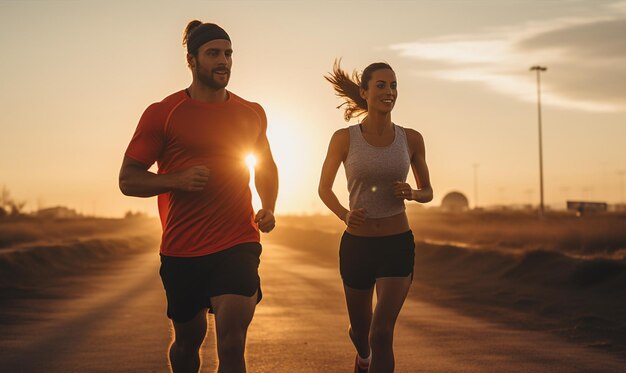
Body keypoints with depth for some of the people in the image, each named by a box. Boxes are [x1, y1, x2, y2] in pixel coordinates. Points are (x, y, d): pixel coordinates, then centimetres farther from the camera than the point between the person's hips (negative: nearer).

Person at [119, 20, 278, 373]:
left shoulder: (252, 114, 8)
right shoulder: (162, 113, -2)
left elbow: (267, 165, 26)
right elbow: (128, 179, -2)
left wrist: (269, 208, 8)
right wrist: (177, 179, -20)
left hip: (238, 245, 1)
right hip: (181, 250, 0)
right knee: (188, 339, 17)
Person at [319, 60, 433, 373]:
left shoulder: (411, 139, -2)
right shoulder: (344, 138, -7)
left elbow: (428, 192, 10)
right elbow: (324, 188, 6)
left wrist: (412, 193, -13)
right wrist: (344, 214, -14)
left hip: (398, 244, 0)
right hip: (356, 244, 1)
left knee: (382, 334, -14)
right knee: (360, 328, 20)